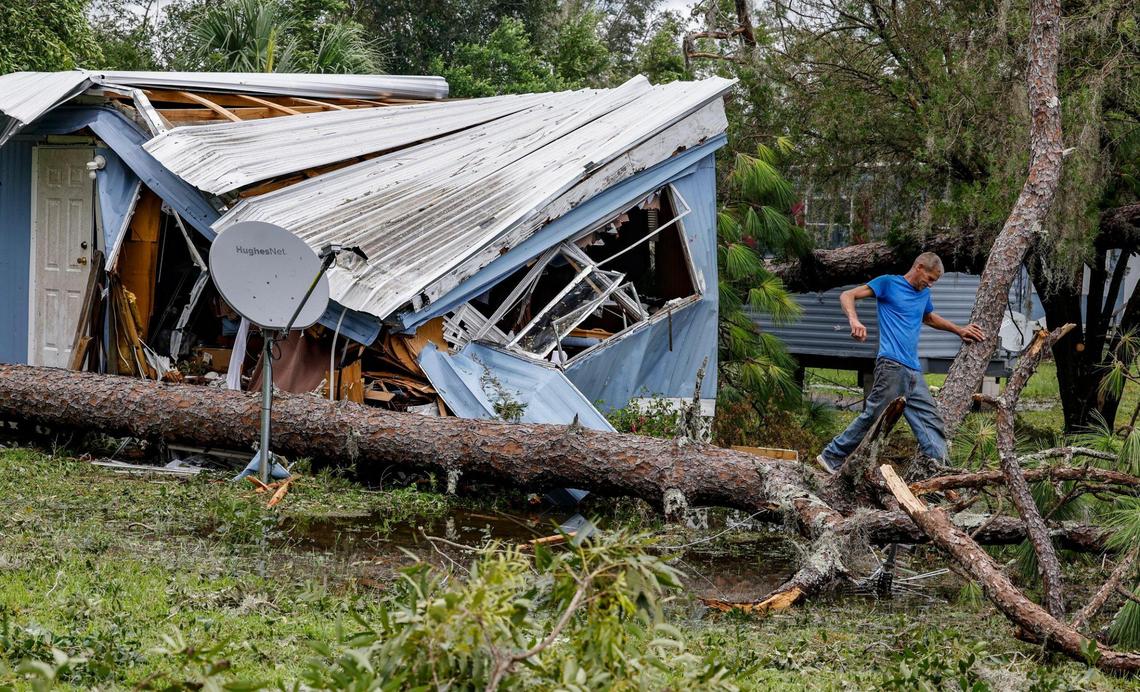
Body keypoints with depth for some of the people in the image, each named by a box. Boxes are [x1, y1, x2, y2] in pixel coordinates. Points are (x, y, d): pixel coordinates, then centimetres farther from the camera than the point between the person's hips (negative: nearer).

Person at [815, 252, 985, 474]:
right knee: (874, 417, -10)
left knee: (931, 422, -1)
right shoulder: (889, 283, 2)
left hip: (914, 371, 8)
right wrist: (854, 321, -23)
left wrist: (959, 330, 43)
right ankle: (832, 456, -1)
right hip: (892, 366, -8)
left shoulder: (924, 294, 24)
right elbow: (847, 296, -4)